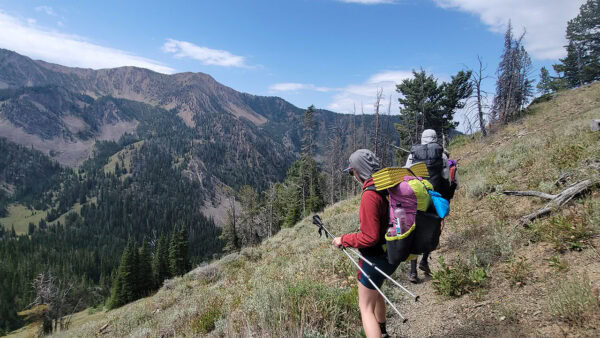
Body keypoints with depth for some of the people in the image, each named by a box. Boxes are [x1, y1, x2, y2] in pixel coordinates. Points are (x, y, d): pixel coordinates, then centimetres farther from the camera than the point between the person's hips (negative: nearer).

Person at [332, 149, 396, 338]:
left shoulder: (370, 195, -27)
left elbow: (369, 237, -25)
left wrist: (343, 240, -13)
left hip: (376, 258, -9)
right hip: (393, 254, 9)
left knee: (366, 308, 6)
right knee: (375, 290, 32)